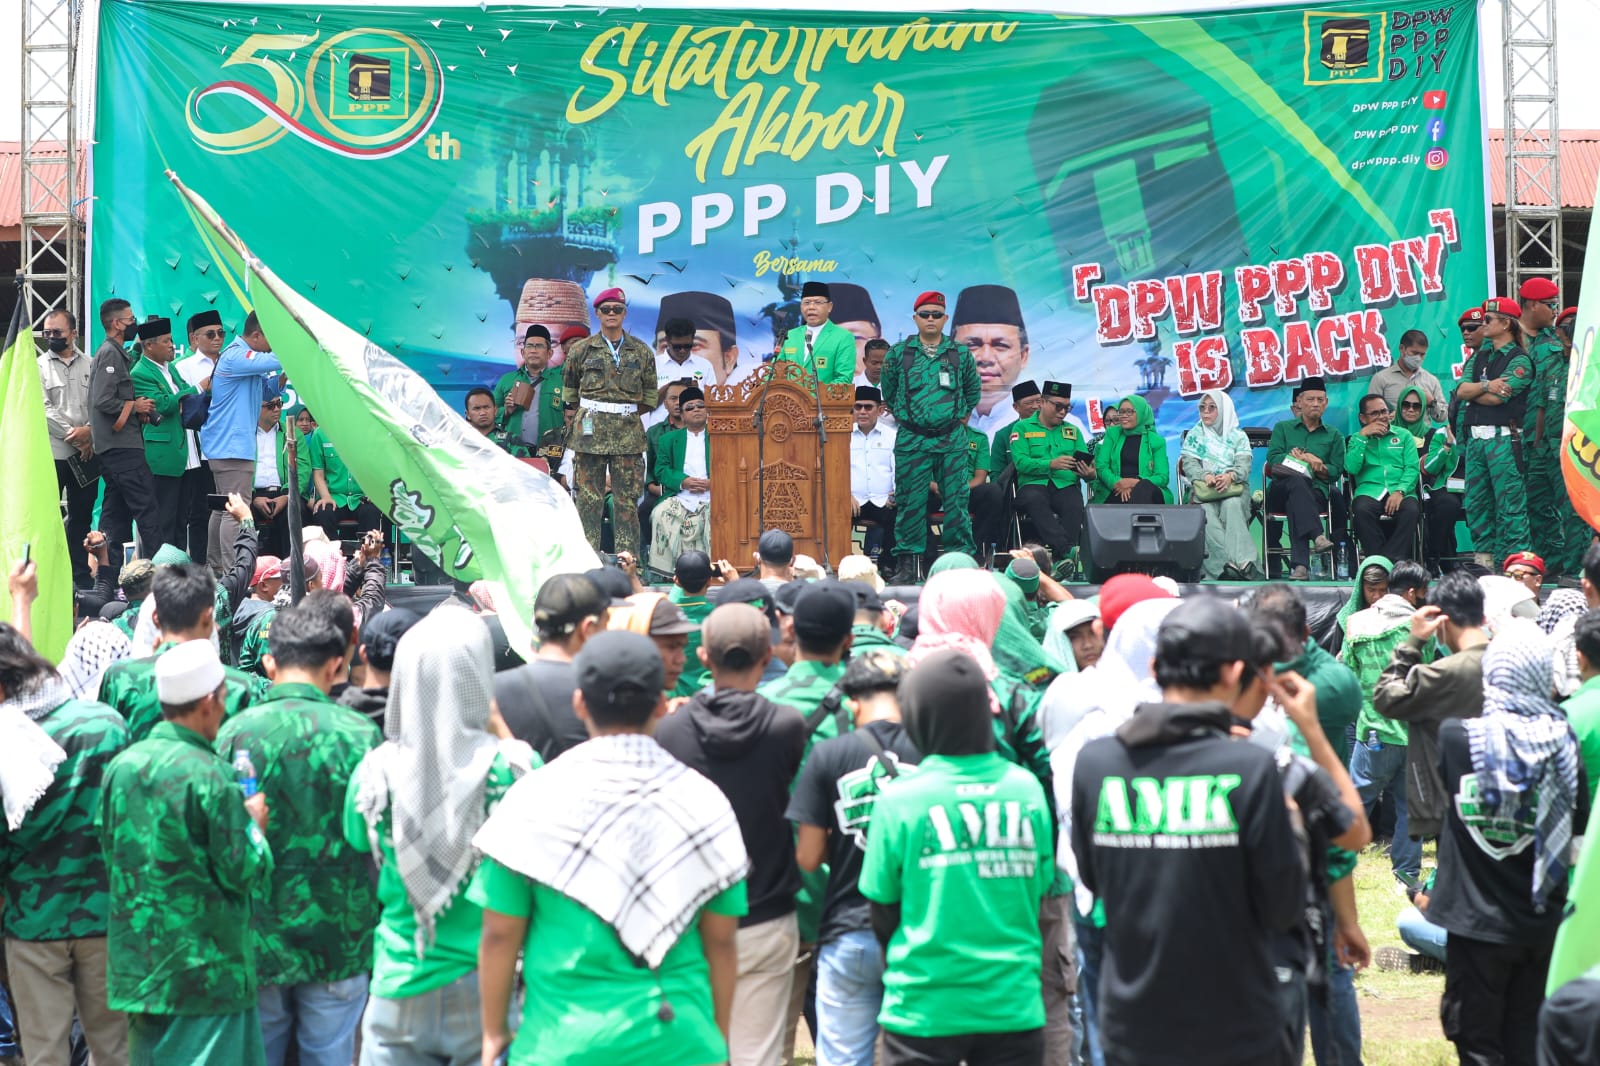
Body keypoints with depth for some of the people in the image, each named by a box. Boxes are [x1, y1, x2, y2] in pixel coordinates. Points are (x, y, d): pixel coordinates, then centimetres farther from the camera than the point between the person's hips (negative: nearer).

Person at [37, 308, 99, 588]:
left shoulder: (90, 365, 7)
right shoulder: (39, 366, 2)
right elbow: (44, 409, -6)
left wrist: (89, 431, -14)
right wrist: (73, 436, -13)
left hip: (85, 453, 2)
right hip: (51, 453, -2)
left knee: (82, 517, 9)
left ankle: (82, 576, 17)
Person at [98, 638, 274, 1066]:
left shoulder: (121, 765, 2)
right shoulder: (210, 775, -18)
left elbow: (110, 851, 13)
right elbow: (242, 873, -15)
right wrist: (254, 825, 3)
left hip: (136, 963, 7)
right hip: (204, 964, -7)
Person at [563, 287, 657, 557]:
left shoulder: (641, 351, 9)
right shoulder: (581, 350, 7)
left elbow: (650, 396, 14)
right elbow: (569, 394, 13)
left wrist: (624, 413, 8)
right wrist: (576, 422, 6)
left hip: (628, 433, 1)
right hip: (590, 432, -1)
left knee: (627, 497, -1)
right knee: (588, 497, -2)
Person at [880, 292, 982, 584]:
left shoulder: (960, 354, 7)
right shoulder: (899, 353, 5)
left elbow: (972, 390, 20)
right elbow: (889, 392, 17)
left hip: (952, 440, 1)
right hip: (911, 440, -1)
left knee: (956, 500, 0)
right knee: (910, 501, -1)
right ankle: (907, 563, 4)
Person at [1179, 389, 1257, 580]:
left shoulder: (1238, 436, 16)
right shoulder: (1194, 435, 18)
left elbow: (1244, 465, 0)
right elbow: (1189, 464, 3)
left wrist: (1230, 476, -24)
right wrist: (1206, 476, -19)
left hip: (1234, 487, 0)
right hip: (1203, 490, 0)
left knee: (1232, 505, -37)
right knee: (1206, 511, -34)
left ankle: (1241, 561, -49)